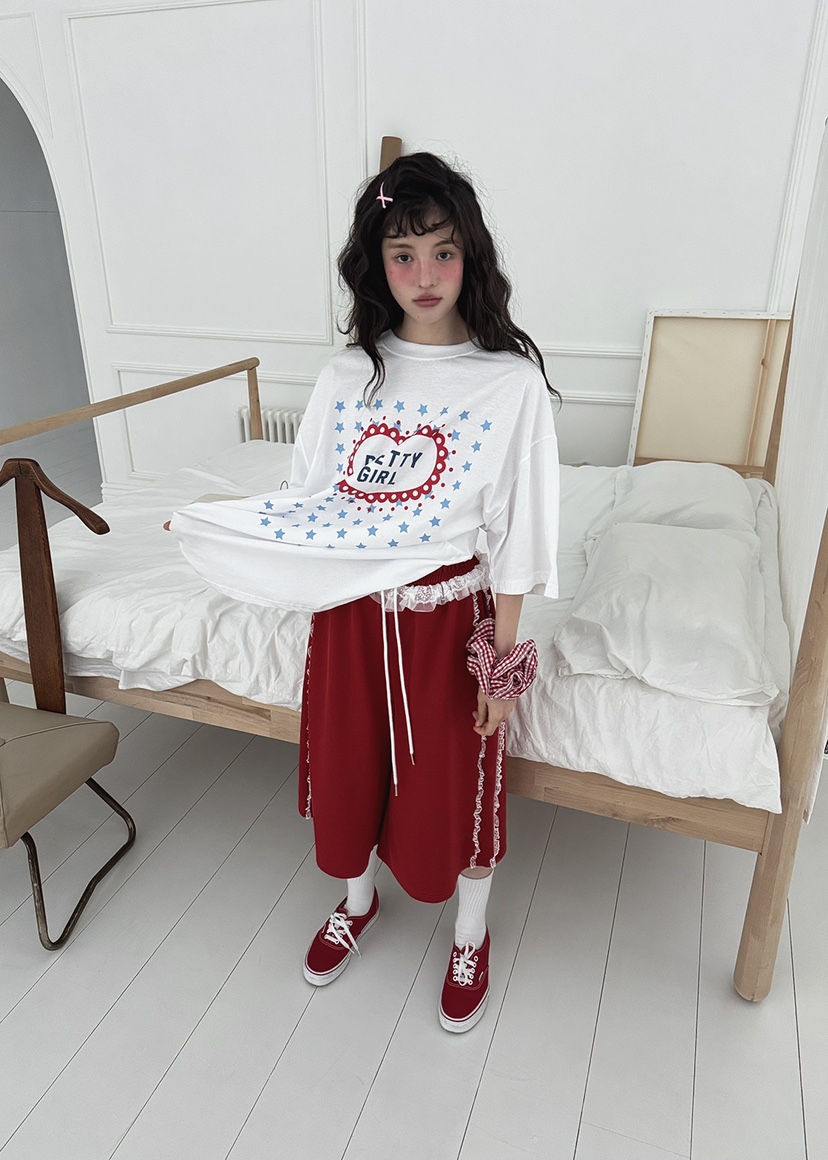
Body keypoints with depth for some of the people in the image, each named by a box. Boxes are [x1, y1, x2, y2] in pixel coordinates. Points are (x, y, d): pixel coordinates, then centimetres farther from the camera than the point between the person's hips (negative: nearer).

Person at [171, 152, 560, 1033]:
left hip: (448, 613, -3)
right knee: (350, 767, 20)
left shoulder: (511, 381, -12)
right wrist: (205, 527, -3)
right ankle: (357, 901, 52)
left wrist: (503, 659, -8)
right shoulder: (347, 375, -1)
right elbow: (309, 500, 6)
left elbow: (518, 535, -10)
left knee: (456, 782, 13)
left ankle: (470, 939, 43)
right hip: (349, 614, 4)